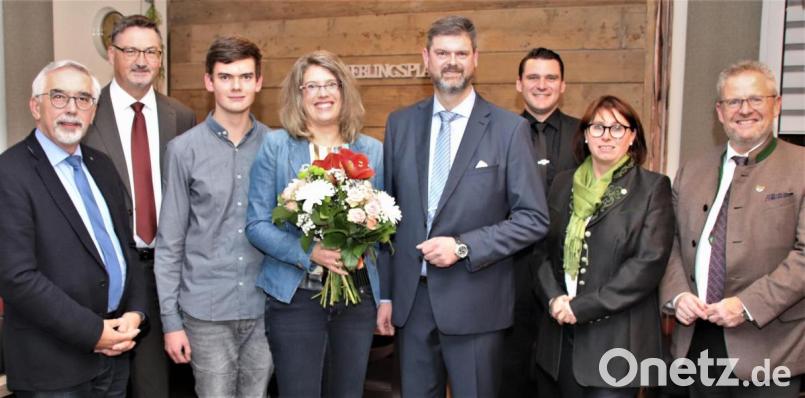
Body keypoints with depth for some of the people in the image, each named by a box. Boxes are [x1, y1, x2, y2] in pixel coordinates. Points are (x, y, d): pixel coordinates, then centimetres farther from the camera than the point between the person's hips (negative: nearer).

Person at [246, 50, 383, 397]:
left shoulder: (372, 150, 7)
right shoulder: (275, 146, -2)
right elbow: (256, 224, -5)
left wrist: (386, 297, -1)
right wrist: (309, 252, -19)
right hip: (296, 296, -3)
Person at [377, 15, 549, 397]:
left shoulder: (509, 128, -6)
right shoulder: (400, 123, 5)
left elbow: (533, 219, -6)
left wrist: (463, 247, -16)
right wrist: (384, 293, 5)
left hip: (474, 300, -3)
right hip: (410, 297, 3)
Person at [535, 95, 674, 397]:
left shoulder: (653, 187, -3)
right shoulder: (564, 183, 9)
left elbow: (649, 263, -12)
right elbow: (544, 248, 9)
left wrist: (582, 307, -15)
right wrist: (554, 297, -10)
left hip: (618, 338, -4)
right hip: (563, 335, 4)